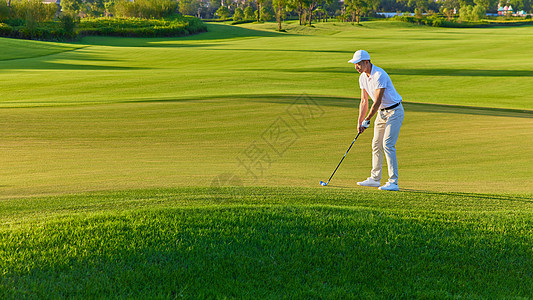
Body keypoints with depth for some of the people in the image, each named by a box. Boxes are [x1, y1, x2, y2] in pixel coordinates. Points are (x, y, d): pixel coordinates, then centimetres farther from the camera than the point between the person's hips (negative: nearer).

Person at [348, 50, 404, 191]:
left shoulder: (379, 75, -26)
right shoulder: (363, 77, 2)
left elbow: (377, 102, -24)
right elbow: (364, 102, 7)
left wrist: (367, 121, -17)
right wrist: (360, 122, 0)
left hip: (394, 111, -9)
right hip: (381, 112, 9)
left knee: (388, 144, -16)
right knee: (376, 144, 10)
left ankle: (393, 182, -15)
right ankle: (375, 178, 21)